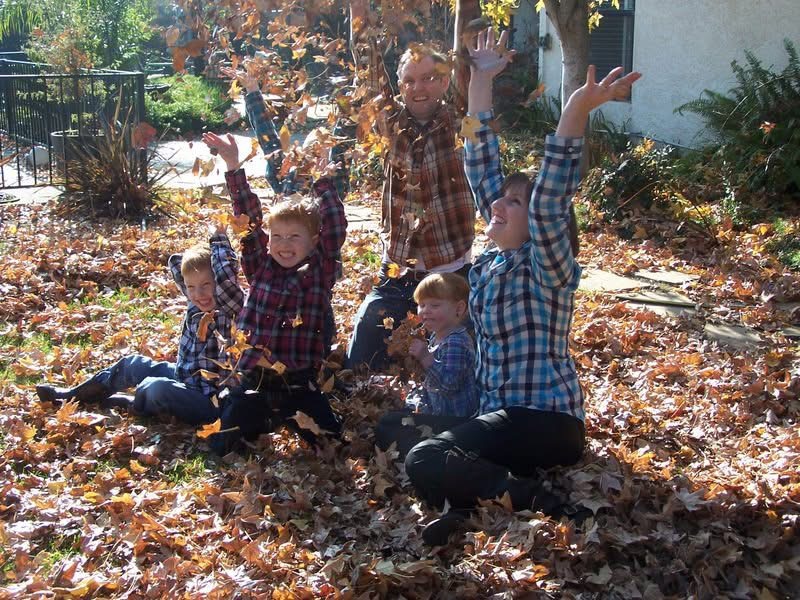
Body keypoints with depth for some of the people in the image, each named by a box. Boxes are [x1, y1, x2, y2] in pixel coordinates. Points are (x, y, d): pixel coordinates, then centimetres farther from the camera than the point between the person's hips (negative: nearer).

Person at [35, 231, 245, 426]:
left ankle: (134, 403, 3)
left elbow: (226, 278, -40)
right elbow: (176, 264, 9)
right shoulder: (196, 305, -1)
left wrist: (219, 241, -27)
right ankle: (75, 395, 38)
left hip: (209, 402, -9)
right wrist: (201, 252, -3)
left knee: (157, 388, -32)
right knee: (132, 364, 21)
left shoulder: (231, 311, -22)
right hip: (184, 379, 9)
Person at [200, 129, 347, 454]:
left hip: (300, 385, -2)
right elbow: (249, 217, 3)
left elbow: (335, 227, -8)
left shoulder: (321, 272, 1)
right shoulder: (260, 268, 6)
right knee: (224, 447, -1)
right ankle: (265, 423, 27)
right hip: (254, 382, 2)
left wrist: (321, 178, -12)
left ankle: (291, 420, 23)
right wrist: (233, 166, -2)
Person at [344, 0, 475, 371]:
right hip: (395, 278, 3)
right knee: (359, 369, 4)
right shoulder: (394, 124, 3)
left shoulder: (460, 127, -4)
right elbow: (370, 73, 0)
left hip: (452, 278, -3)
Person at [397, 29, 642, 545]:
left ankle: (538, 501, -14)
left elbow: (549, 203, -31)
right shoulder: (492, 260, 8)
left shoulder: (546, 267, -12)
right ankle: (474, 502, -3)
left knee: (425, 461, -24)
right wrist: (481, 81, 8)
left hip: (544, 421, -9)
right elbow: (483, 172, 8)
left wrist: (576, 112, -41)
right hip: (506, 415, 9)